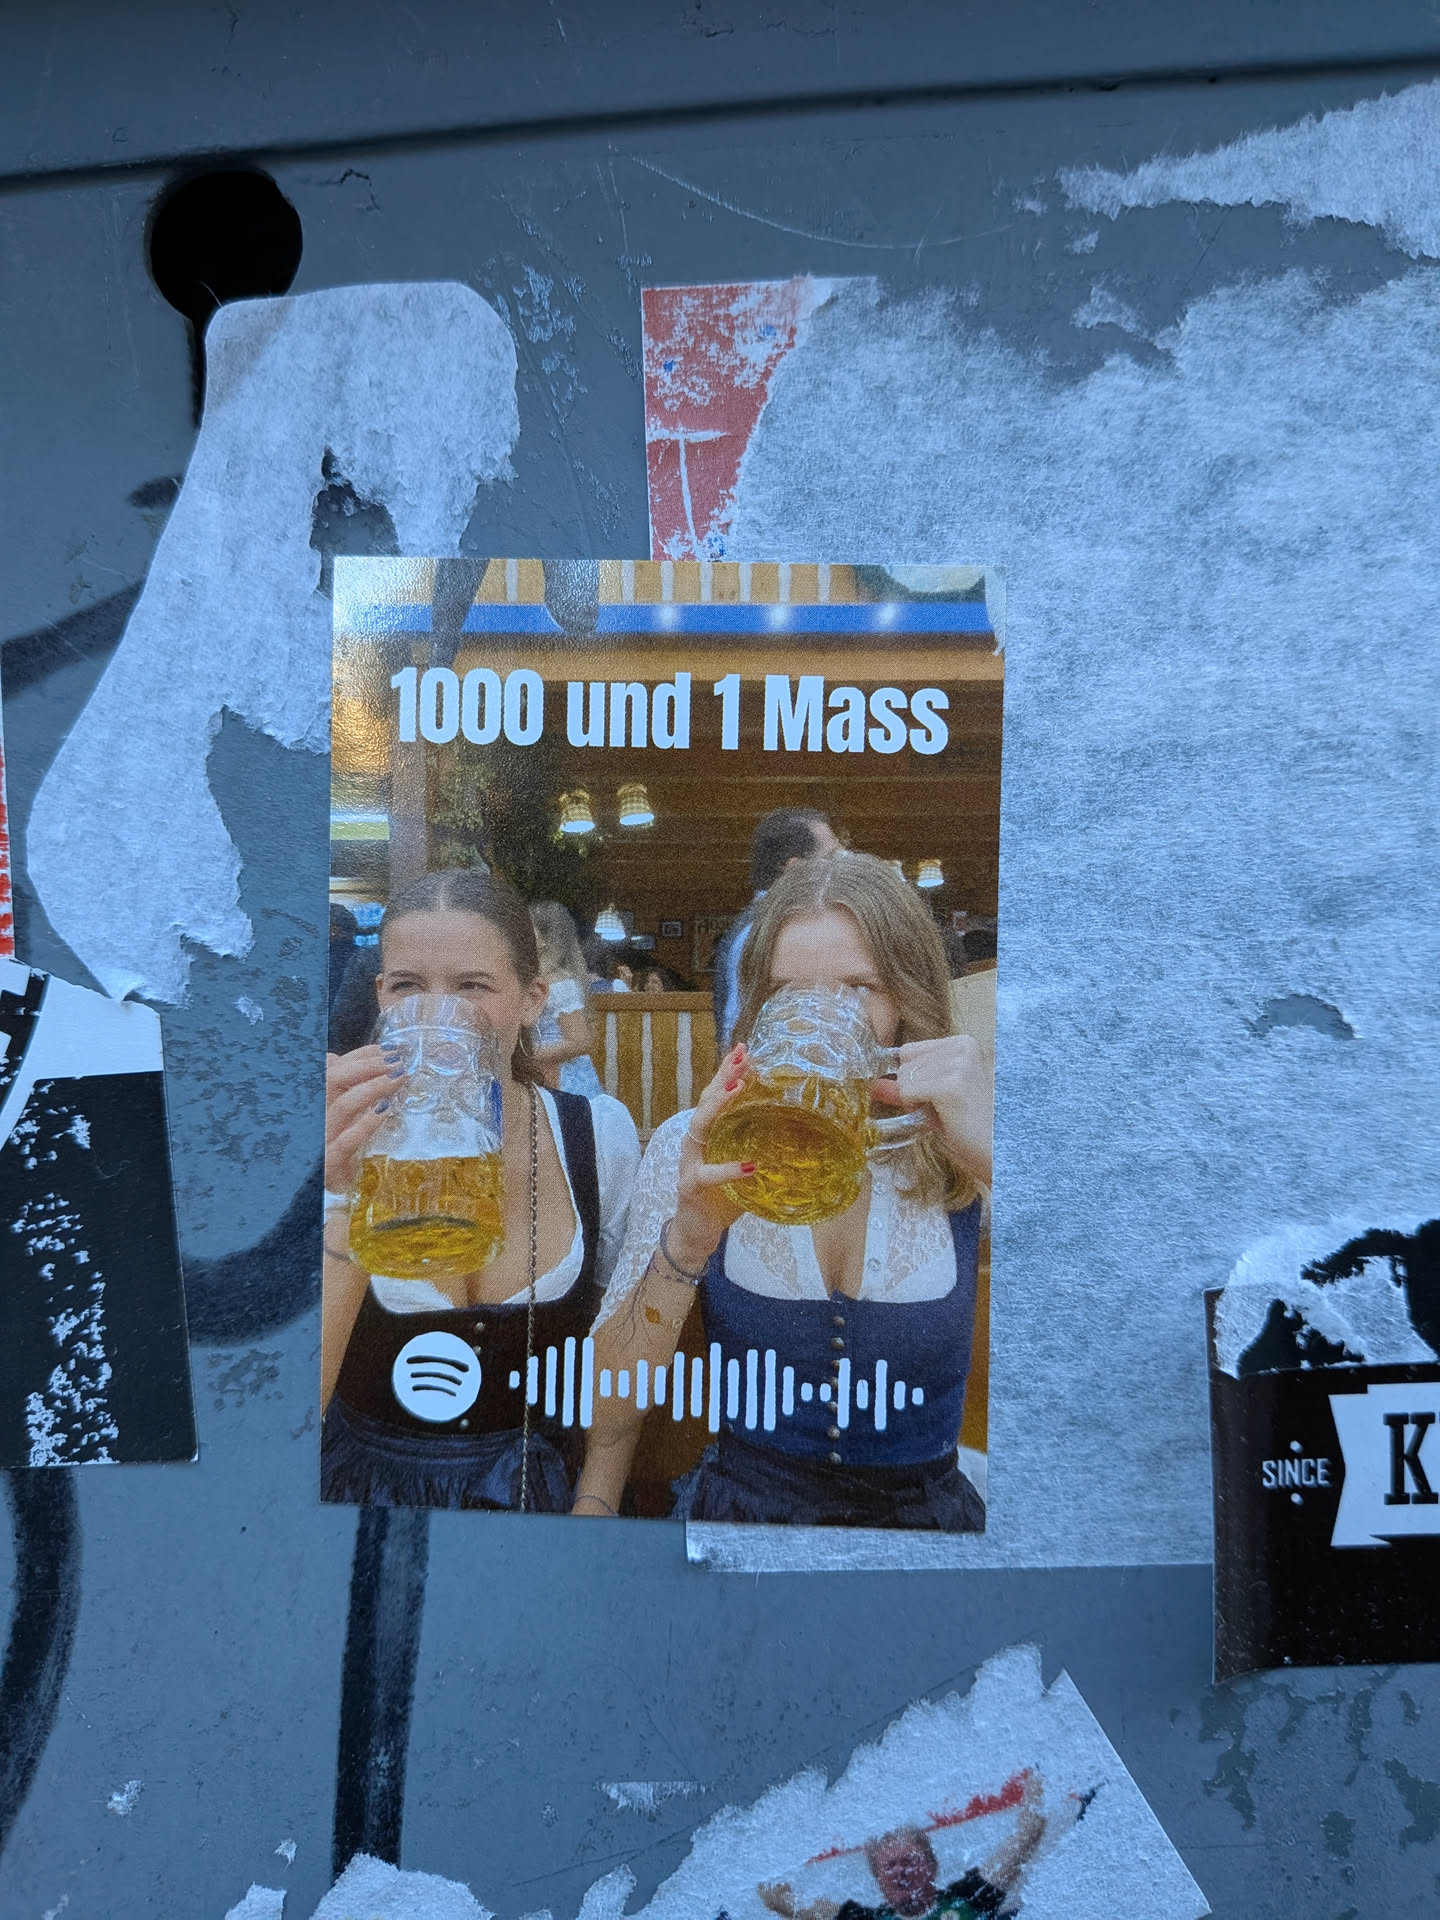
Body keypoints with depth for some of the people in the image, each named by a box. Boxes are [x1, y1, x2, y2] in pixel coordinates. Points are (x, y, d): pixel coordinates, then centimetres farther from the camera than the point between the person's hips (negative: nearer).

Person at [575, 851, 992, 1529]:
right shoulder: (694, 1150, -4)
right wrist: (690, 1236, -23)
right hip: (739, 1506, 0)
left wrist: (992, 1156, -28)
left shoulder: (959, 1157, -6)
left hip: (926, 1511, 1)